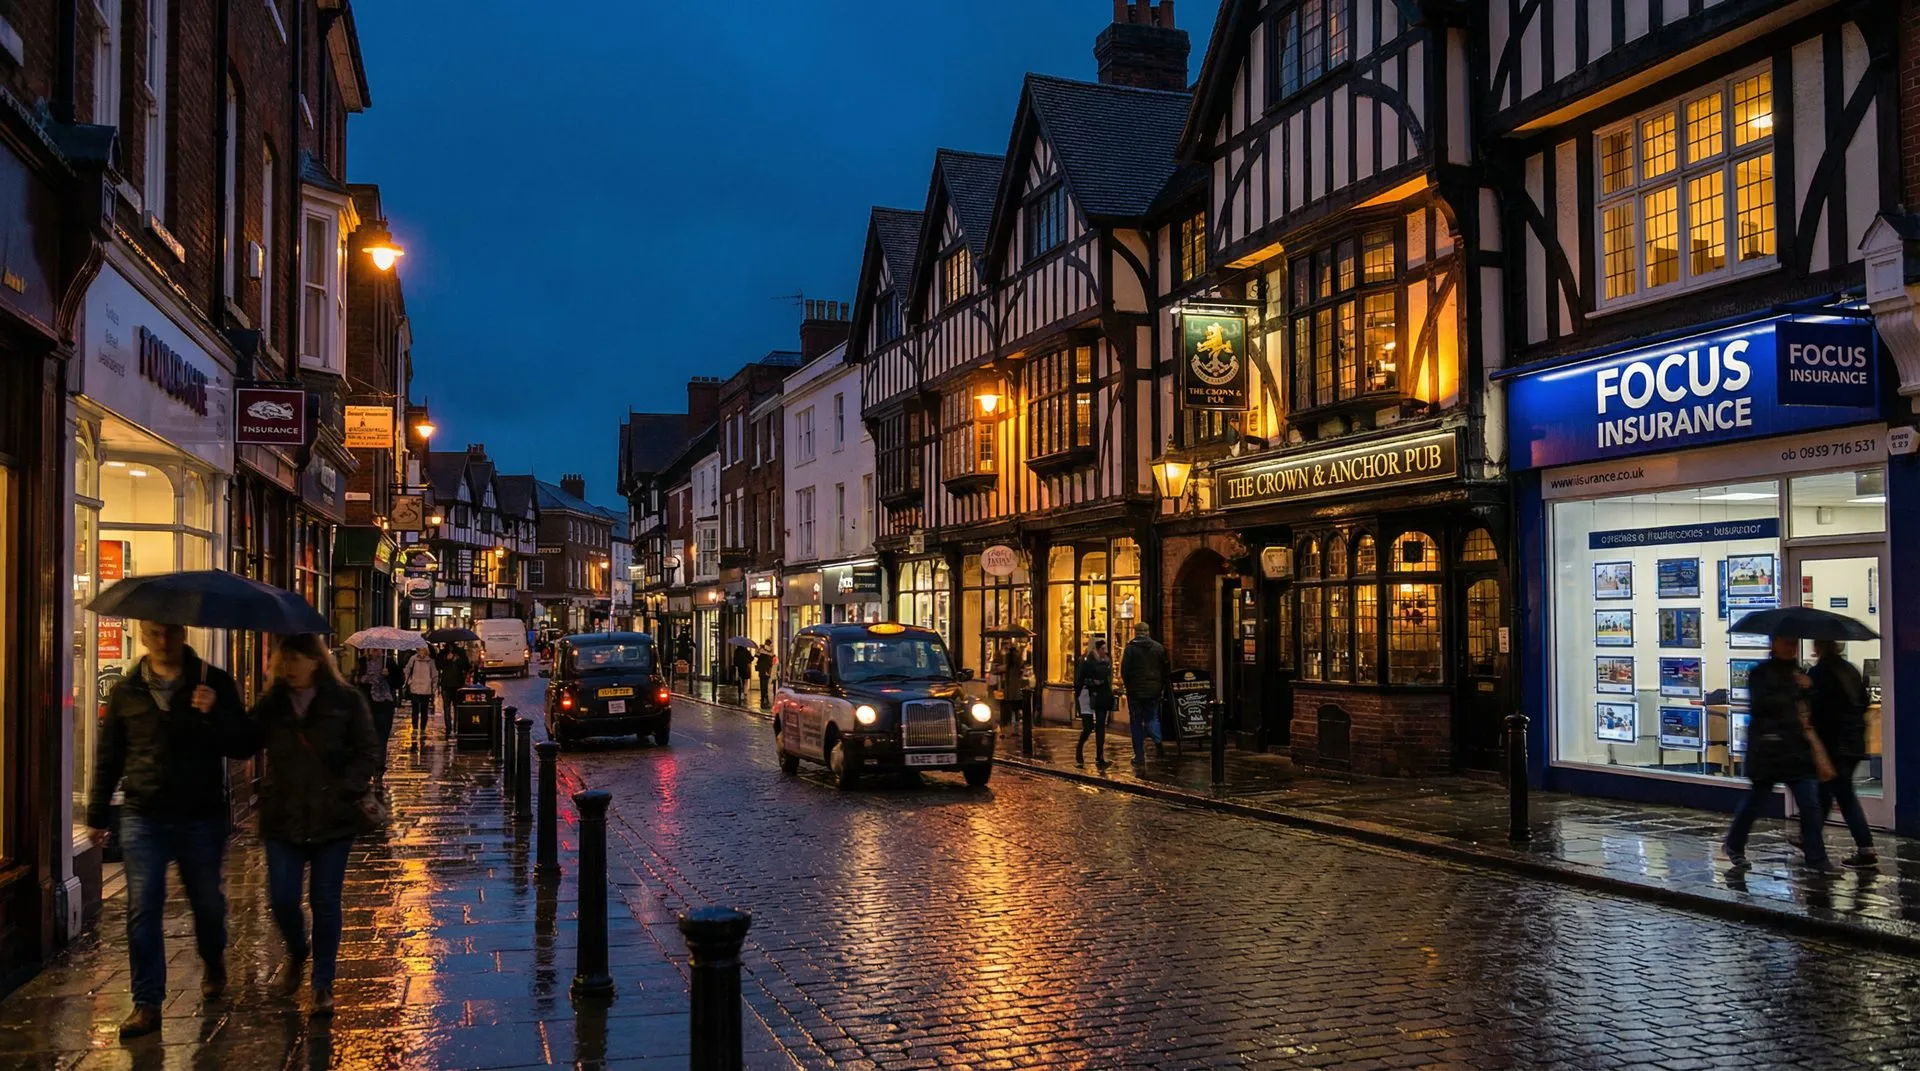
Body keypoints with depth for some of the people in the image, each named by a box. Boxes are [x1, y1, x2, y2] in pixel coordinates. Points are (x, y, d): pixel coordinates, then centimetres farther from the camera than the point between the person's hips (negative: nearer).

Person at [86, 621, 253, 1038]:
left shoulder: (214, 684, -2)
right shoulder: (126, 691, 4)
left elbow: (243, 747, -6)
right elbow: (108, 758, 13)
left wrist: (214, 714, -23)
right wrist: (97, 815, 14)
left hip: (202, 817, -1)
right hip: (143, 817, 1)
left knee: (207, 901, 13)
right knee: (143, 909, -3)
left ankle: (214, 963, 41)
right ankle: (147, 1003, 5)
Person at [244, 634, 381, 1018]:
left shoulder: (345, 701, -3)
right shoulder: (271, 704, 6)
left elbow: (368, 752, -3)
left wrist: (346, 791, -14)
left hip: (332, 819, -2)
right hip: (282, 818, 3)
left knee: (325, 902, 3)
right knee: (282, 900, 1)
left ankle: (323, 984, 16)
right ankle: (297, 952, 34)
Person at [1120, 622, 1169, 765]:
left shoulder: (1130, 648, -7)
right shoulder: (1159, 647, 4)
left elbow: (1124, 670, -8)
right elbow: (1166, 670, 7)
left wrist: (1127, 684, 7)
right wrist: (1162, 687, 16)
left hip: (1135, 690, -3)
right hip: (1153, 690, 3)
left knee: (1136, 721, 5)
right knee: (1152, 717, 16)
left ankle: (1139, 754, 2)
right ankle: (1157, 740, -13)